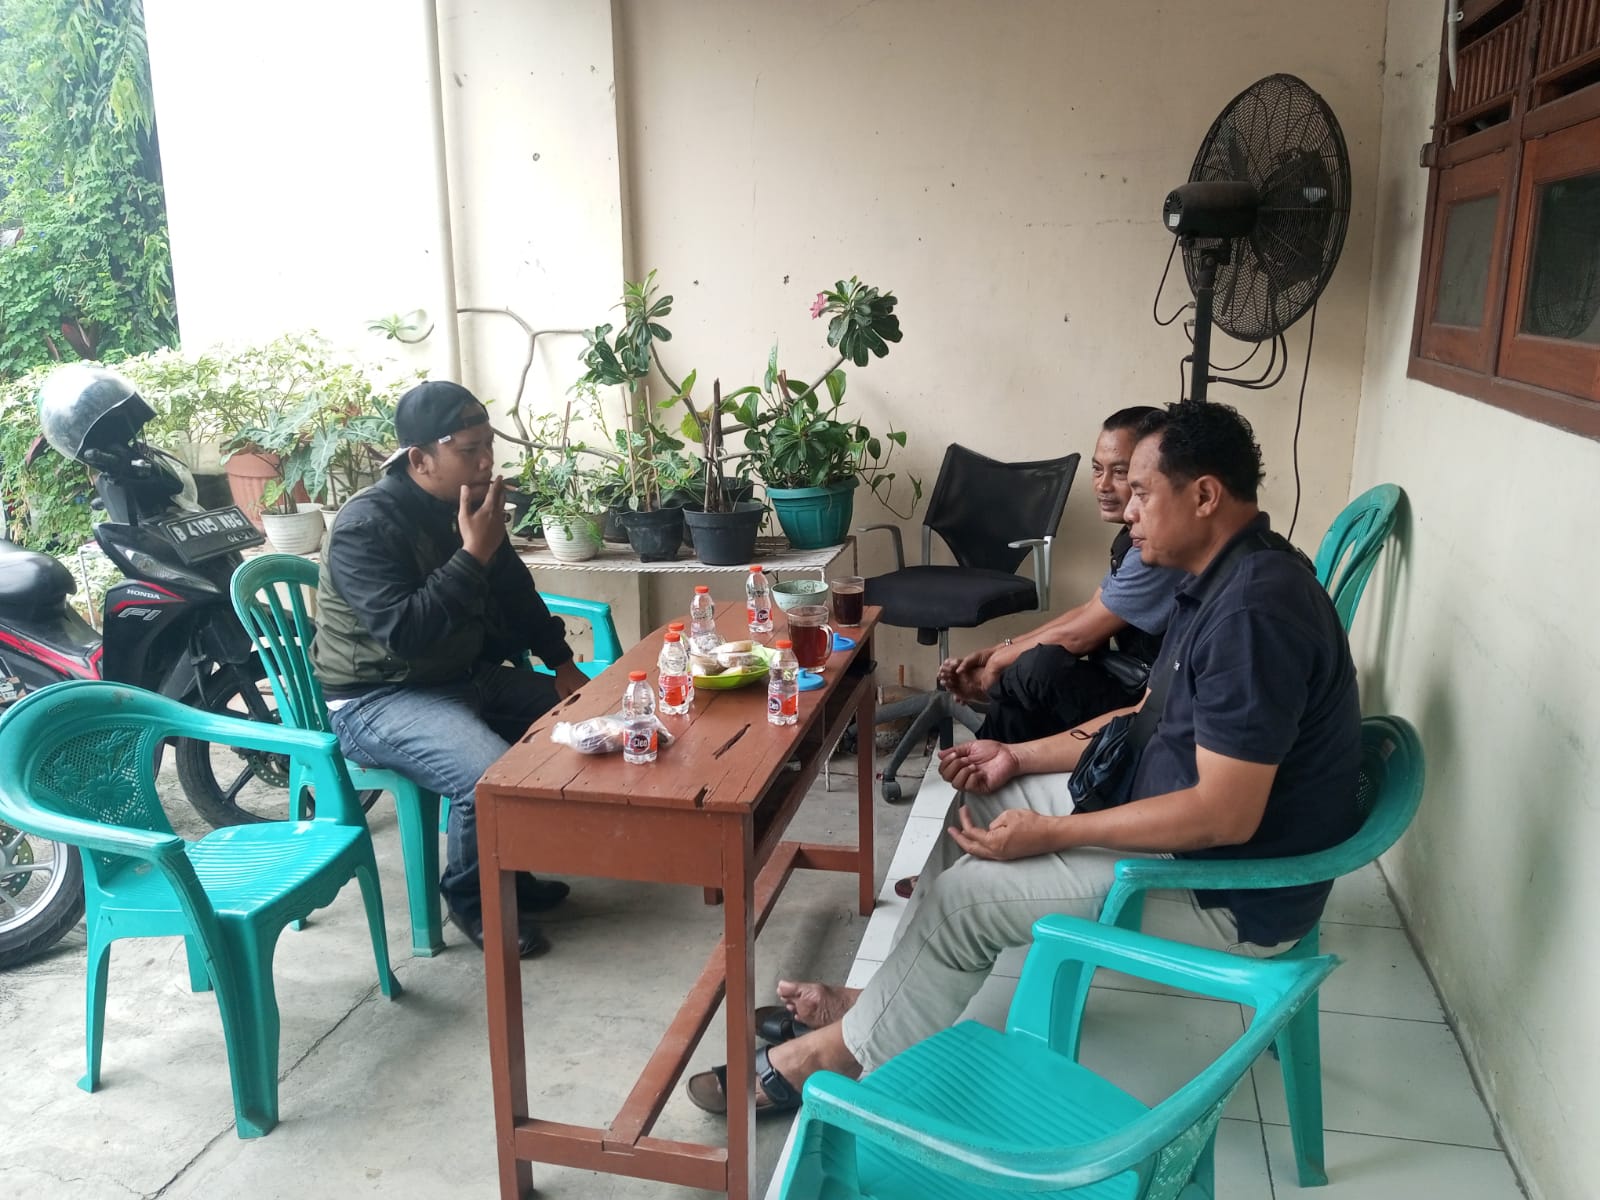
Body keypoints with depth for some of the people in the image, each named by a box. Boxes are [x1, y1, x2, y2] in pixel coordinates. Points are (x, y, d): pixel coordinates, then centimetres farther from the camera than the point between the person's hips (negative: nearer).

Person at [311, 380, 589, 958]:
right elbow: (403, 632, -32)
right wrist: (474, 553, -32)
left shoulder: (467, 505, 3)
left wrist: (562, 665, 8)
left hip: (467, 676, 9)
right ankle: (473, 900, -2)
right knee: (491, 776, -31)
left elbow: (515, 591, 17)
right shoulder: (365, 527, -21)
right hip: (378, 699, -9)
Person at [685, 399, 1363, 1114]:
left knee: (966, 893, -10)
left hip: (1234, 892, -10)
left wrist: (1049, 833, -22)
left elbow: (1225, 814, -30)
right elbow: (1152, 717, 13)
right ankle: (886, 1000, 18)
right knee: (983, 801, 11)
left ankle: (846, 1049, 10)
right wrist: (1021, 757, 5)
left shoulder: (1254, 610, -28)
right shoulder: (1222, 580, 5)